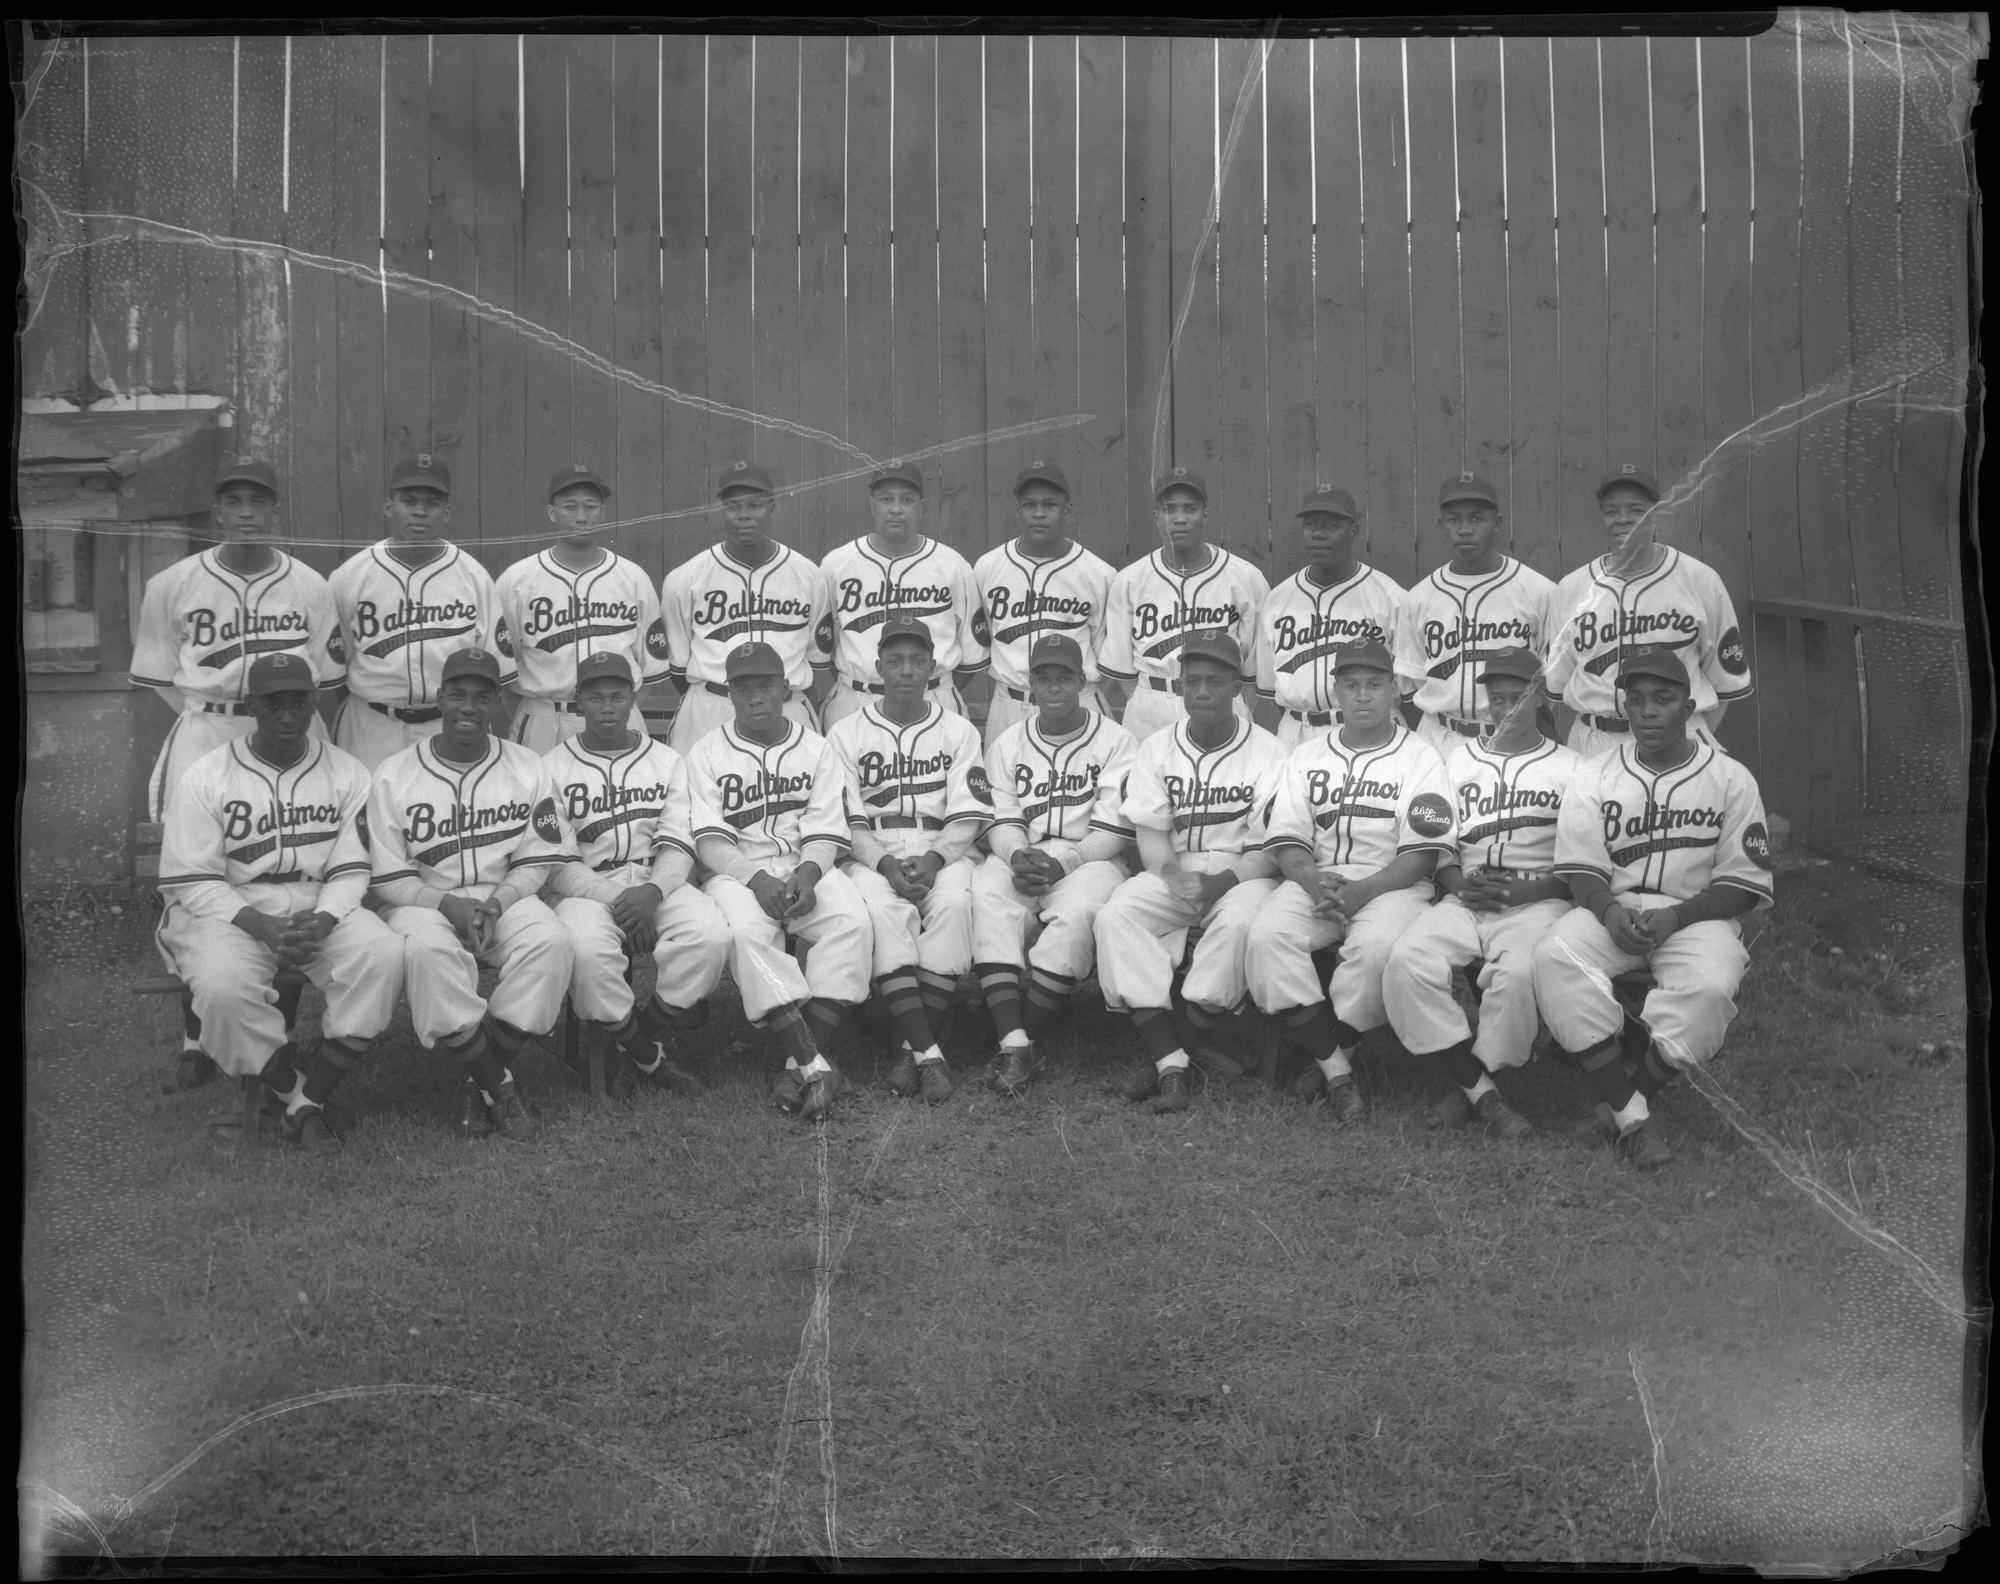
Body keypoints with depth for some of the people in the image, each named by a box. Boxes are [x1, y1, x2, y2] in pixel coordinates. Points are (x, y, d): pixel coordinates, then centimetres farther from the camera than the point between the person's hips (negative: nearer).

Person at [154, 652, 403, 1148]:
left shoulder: (346, 773, 5)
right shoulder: (203, 779, -2)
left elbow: (350, 870, 2)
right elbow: (192, 882, -6)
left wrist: (322, 921, -19)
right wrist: (264, 926, -20)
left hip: (323, 908, 2)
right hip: (229, 913, -2)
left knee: (382, 955, -28)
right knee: (223, 986, -34)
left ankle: (310, 1098, -19)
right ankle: (296, 1092, -10)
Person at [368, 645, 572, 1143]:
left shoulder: (528, 769, 5)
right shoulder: (395, 775, 0)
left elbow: (534, 863, 4)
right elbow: (388, 877, -2)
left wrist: (494, 904, -15)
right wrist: (449, 904, -18)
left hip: (505, 896, 2)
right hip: (423, 899, -2)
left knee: (549, 940, -30)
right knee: (428, 948, -37)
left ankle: (479, 1084, -18)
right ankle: (499, 1087, -24)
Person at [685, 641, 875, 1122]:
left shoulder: (816, 749, 13)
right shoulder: (706, 754, 8)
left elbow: (825, 833, 4)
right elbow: (709, 839, -3)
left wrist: (806, 876, -18)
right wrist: (758, 878, -21)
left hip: (807, 868, 2)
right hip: (737, 871, -1)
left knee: (851, 920, -30)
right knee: (745, 929, -36)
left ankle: (800, 1064, -32)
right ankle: (815, 1066, -40)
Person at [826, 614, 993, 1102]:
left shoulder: (958, 731, 13)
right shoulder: (845, 734, 10)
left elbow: (967, 819, 3)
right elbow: (846, 822, 2)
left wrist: (933, 859, -17)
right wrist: (886, 863, -16)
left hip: (943, 854, 1)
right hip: (871, 856, -1)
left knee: (953, 902, -33)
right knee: (884, 909, -34)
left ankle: (912, 1050, -30)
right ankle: (928, 1053, -36)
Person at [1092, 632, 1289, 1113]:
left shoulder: (1268, 753, 0)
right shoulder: (1156, 749, 9)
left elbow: (1270, 848, -6)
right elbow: (1150, 835, 3)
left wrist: (1226, 880, -24)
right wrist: (1173, 875, -19)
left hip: (1243, 876, -3)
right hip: (1172, 875, 3)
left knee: (1240, 920, -37)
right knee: (1116, 914, -26)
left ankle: (1163, 1056, -27)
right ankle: (1171, 1064, -33)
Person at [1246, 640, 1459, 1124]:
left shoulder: (1419, 757, 4)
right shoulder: (1308, 754, 15)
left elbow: (1422, 856, -5)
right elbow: (1286, 839, 7)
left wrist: (1362, 890, -20)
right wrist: (1314, 881, -15)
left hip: (1392, 885, -3)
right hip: (1314, 880, 3)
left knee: (1377, 946, -37)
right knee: (1267, 934, -28)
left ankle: (1328, 1056, -14)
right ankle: (1337, 1072, -23)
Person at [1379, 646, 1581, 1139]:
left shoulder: (1570, 768, 11)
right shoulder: (1459, 759, 22)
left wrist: (1530, 890, -12)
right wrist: (1457, 882, -5)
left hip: (1538, 901, -3)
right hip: (1463, 898, 3)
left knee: (1518, 974, -36)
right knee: (1406, 962, -27)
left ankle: (1469, 1085, -16)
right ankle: (1483, 1094, -24)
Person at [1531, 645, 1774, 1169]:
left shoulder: (1730, 779, 2)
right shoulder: (1595, 776, 8)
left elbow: (1744, 884, -2)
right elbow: (1580, 868, 3)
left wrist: (1674, 917, -17)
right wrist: (1609, 910, -20)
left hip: (1698, 914, -2)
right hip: (1611, 909, 2)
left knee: (1710, 986, -35)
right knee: (1554, 957, -30)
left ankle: (1622, 1103, -17)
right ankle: (1633, 1118, -27)